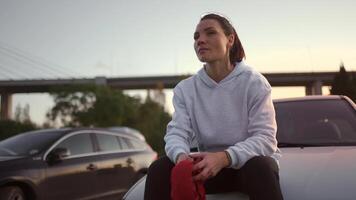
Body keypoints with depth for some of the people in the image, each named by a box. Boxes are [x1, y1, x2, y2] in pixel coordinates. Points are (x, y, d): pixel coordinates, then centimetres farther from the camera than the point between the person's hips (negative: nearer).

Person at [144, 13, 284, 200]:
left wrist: (224, 157, -36)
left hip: (249, 162, -3)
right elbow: (177, 132, -9)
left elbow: (265, 138, -17)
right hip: (209, 167, 3)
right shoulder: (185, 89, 2)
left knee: (259, 166, -37)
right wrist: (181, 155, -35)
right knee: (160, 168, -21)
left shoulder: (254, 83, -8)